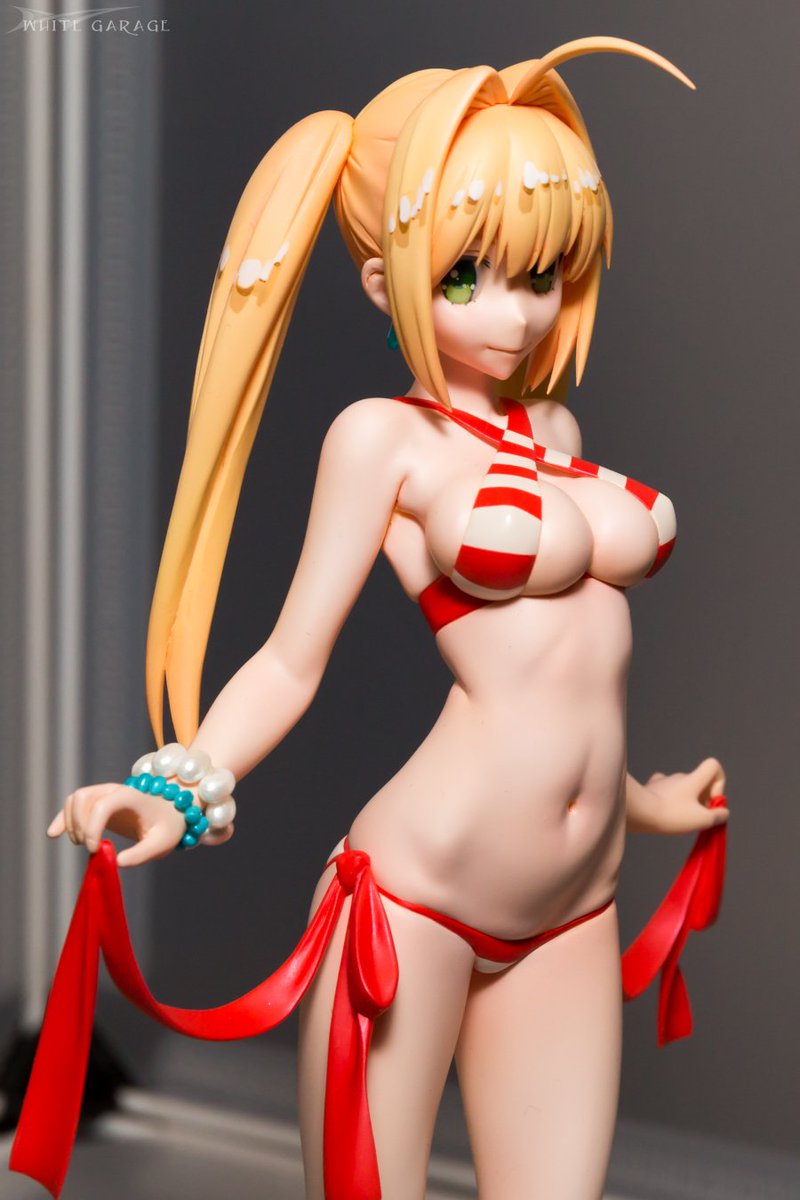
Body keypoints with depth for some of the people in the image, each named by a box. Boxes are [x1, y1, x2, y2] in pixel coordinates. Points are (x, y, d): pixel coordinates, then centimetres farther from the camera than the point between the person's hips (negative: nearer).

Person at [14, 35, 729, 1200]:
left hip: (572, 916, 6)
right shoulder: (386, 438, -5)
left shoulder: (557, 427, 13)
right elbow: (293, 660, -8)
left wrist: (637, 793, 35)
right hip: (413, 896, -6)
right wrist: (182, 789, -24)